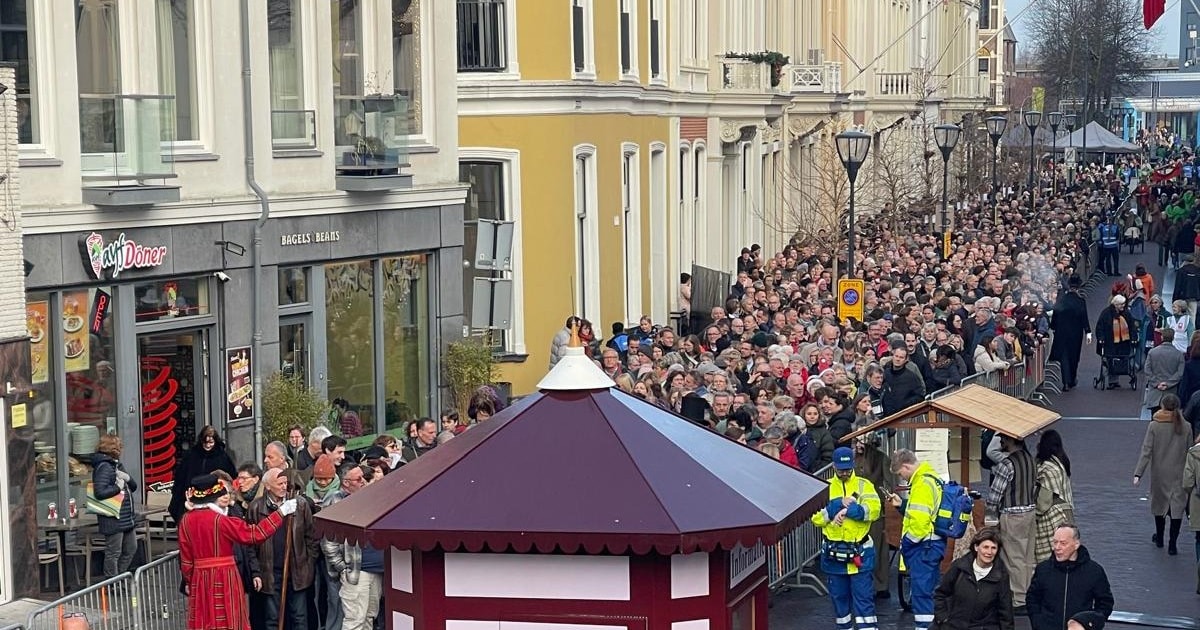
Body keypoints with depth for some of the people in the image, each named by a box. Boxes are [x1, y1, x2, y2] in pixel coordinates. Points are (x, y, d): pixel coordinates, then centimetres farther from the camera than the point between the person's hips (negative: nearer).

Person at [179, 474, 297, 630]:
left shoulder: (186, 521, -1)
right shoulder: (220, 520, -16)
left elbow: (185, 557, 4)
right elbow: (254, 534, -15)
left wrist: (188, 581, 18)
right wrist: (281, 512, -10)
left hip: (199, 579, 5)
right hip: (224, 578, -5)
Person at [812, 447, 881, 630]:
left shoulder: (864, 485, 2)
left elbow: (873, 509, -14)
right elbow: (816, 517, -6)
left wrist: (845, 510, -22)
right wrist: (839, 503, -17)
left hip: (860, 552, -2)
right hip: (833, 553, 2)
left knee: (863, 597, -3)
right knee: (839, 597, 12)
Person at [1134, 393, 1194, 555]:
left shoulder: (1154, 426, -12)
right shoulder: (1186, 427, -7)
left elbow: (1146, 451, -14)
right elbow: (1189, 452, 1)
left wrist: (1138, 473, -13)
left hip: (1160, 473, 0)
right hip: (1179, 474, 0)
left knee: (1160, 503, 18)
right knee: (1177, 507, 4)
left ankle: (1159, 538, 33)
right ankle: (1173, 544, 1)